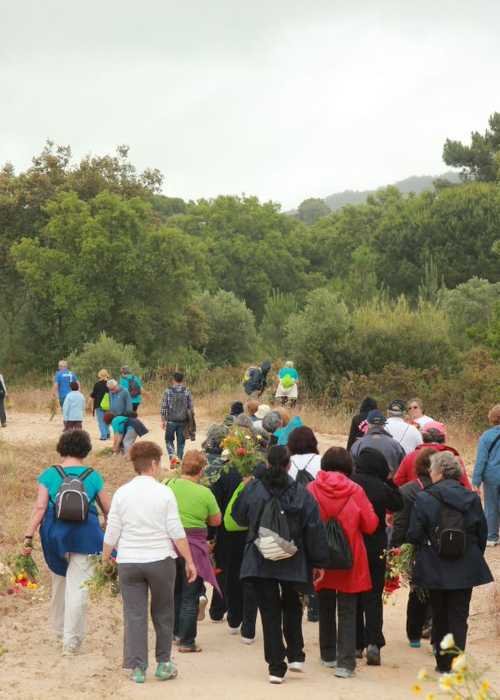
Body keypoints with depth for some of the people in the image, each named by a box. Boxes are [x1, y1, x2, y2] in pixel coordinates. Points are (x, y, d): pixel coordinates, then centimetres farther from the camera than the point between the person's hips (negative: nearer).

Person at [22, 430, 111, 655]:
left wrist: (28, 537, -7)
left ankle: (60, 631, 34)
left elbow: (40, 507, -8)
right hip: (84, 535, -2)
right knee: (78, 587, 0)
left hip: (55, 535, 2)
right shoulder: (93, 476, 0)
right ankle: (71, 640, -2)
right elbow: (108, 510, 7)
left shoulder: (49, 474, -1)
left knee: (59, 583, 20)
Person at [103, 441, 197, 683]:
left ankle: (137, 667, 4)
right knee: (163, 613, 13)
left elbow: (111, 533, 2)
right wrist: (189, 561, 1)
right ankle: (164, 663, 18)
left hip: (128, 562, 1)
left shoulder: (121, 493, 0)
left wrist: (105, 559, 15)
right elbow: (176, 533, -5)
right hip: (160, 560, -1)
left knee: (134, 615, 5)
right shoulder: (164, 493, -5)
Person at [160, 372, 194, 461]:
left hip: (171, 420, -1)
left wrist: (163, 420, 5)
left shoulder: (168, 391, -5)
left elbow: (163, 407, -4)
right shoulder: (187, 392, -2)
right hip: (183, 421, 1)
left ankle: (172, 455, -10)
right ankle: (179, 459, 15)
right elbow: (191, 408, 0)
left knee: (169, 440, 11)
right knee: (181, 441, 12)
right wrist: (191, 419, 10)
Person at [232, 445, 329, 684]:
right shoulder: (301, 494, -8)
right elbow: (314, 530, -5)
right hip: (293, 563, 1)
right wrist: (318, 562, 3)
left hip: (260, 563, -1)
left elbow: (239, 517, 9)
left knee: (270, 613, 5)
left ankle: (276, 667, 3)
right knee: (292, 607, 24)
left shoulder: (252, 489, -7)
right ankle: (295, 656, 20)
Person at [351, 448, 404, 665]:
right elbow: (398, 505, 6)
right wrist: (390, 481, 6)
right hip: (376, 548, -1)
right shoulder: (382, 488, -11)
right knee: (373, 596, 5)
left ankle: (356, 643, 17)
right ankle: (373, 641, -12)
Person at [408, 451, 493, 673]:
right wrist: (475, 557, 18)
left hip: (435, 569, -1)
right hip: (466, 569, 1)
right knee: (459, 616, 7)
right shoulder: (472, 499, -2)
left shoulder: (424, 499, -12)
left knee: (439, 615, 14)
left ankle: (443, 663, 21)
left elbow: (414, 535, -12)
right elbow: (482, 534, 4)